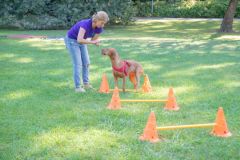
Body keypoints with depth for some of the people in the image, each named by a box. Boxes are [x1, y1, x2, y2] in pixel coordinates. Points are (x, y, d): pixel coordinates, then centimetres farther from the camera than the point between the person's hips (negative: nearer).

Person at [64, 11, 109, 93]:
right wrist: (92, 42, -37)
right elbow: (79, 40, -44)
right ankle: (77, 87, -3)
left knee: (86, 62, 6)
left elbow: (93, 40, -4)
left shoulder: (99, 28, -15)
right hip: (71, 40, -7)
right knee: (78, 64, -9)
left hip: (81, 41, 7)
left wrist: (96, 42, -26)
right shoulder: (85, 24, -36)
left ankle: (86, 84, 17)